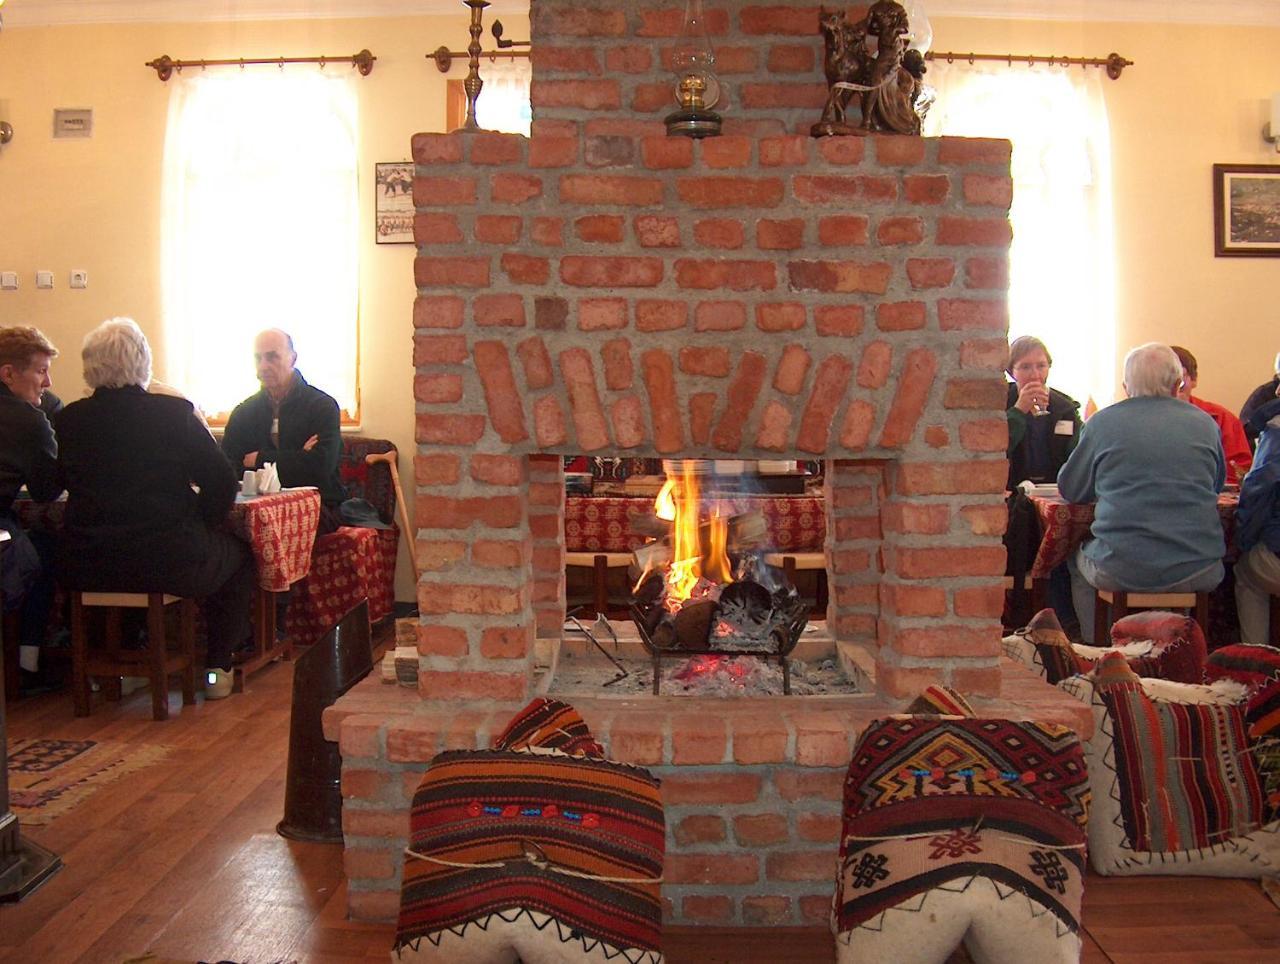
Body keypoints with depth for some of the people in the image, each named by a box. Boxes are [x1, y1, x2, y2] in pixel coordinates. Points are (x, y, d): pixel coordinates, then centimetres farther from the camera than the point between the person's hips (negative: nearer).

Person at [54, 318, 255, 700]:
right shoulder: (175, 413, -9)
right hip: (169, 566, -4)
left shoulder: (66, 420, 0)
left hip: (85, 570, 4)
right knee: (240, 553, 23)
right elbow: (222, 483, -8)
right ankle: (218, 667, 17)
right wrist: (199, 526, 9)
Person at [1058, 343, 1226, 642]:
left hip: (1120, 572, -2)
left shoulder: (1101, 423, -1)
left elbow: (1070, 490, 10)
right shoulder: (1205, 424, 6)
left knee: (1079, 560, 29)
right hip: (1197, 573, 2)